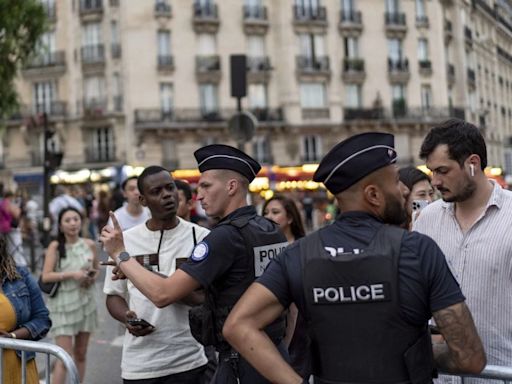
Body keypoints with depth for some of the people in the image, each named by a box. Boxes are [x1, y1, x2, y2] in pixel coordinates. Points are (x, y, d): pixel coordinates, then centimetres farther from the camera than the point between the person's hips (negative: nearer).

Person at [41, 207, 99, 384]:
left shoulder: (89, 245, 3)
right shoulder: (55, 246, -6)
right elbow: (45, 276, -12)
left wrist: (93, 277, -4)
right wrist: (71, 274, -20)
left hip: (85, 302, 4)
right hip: (62, 304, -4)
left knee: (80, 354, 13)